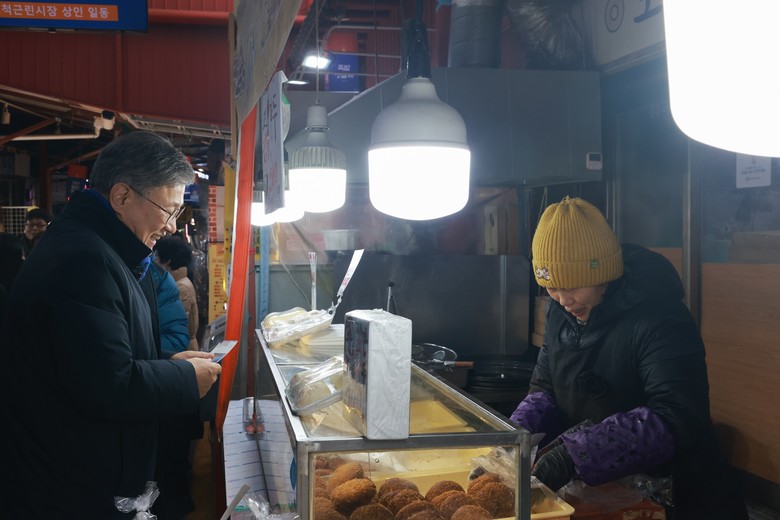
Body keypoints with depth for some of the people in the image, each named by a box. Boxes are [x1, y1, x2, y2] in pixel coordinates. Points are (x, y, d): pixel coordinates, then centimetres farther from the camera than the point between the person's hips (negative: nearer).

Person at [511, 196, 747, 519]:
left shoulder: (659, 319, -20)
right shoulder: (561, 313, 2)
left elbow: (677, 420, -30)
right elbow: (545, 390, 10)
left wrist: (577, 452, -37)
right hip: (599, 492, 6)